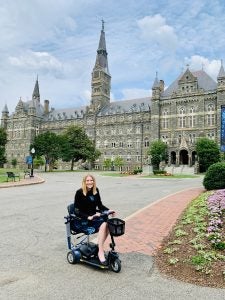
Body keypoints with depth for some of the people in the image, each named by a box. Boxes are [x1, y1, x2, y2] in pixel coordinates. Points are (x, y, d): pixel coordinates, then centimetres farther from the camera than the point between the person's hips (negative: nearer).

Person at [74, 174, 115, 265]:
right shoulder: (79, 192, -10)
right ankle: (101, 252, -23)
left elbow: (100, 205, 13)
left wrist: (108, 210, -5)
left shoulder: (96, 191, 6)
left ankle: (100, 246, -7)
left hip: (94, 215, 6)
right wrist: (88, 217, -25)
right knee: (103, 225, -30)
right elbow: (77, 210, -12)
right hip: (83, 219, -5)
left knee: (108, 224, -24)